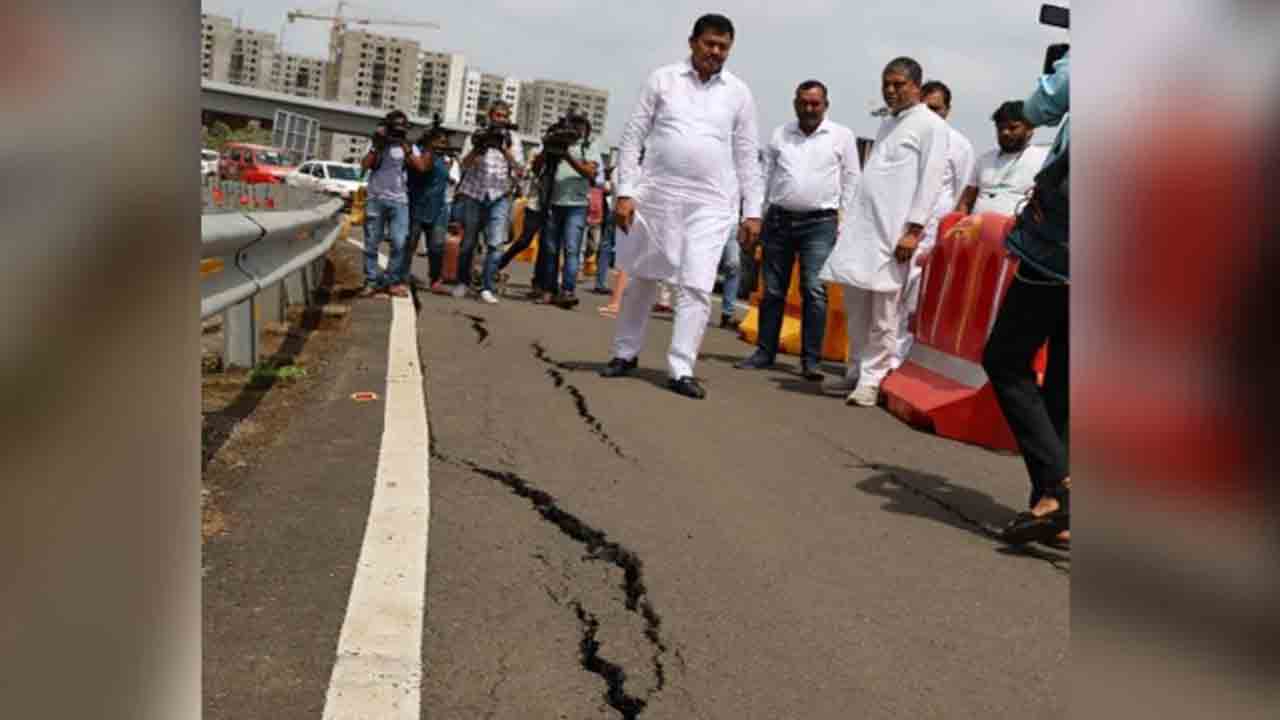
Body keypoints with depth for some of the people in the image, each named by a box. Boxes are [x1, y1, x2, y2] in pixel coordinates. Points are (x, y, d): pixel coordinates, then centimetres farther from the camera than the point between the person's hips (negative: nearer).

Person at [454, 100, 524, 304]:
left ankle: (487, 287, -8)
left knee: (495, 243, -11)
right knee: (468, 242, 6)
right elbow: (465, 165, -6)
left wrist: (505, 150, -20)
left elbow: (519, 171, -5)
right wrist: (478, 148, -24)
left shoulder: (512, 139, 7)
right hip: (474, 194, 0)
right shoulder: (479, 135, 5)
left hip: (499, 197, 0)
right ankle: (462, 282, 22)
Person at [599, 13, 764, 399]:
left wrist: (753, 210, 3)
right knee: (642, 278, 11)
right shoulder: (663, 79, 3)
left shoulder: (739, 92, 6)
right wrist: (625, 192, -6)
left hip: (711, 203, 0)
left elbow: (747, 155, 8)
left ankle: (681, 369, -2)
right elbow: (633, 136, 2)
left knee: (697, 286, -8)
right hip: (657, 195, 0)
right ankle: (626, 353, 27)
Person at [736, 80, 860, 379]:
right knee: (773, 290, 7)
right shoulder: (779, 134, 10)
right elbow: (766, 177, 12)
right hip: (778, 219, 3)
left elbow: (851, 179, 6)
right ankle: (764, 351, 16)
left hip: (819, 223, -3)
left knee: (814, 291, -8)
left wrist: (844, 220, 0)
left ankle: (811, 359, -3)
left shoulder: (842, 136, 4)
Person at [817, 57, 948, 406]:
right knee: (856, 306, 9)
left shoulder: (931, 125, -2)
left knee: (883, 311, -4)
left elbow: (930, 182, -9)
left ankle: (871, 379, 2)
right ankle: (856, 371, 21)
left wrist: (913, 230, -17)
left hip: (894, 230, -7)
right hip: (861, 225, 7)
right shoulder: (887, 122, 21)